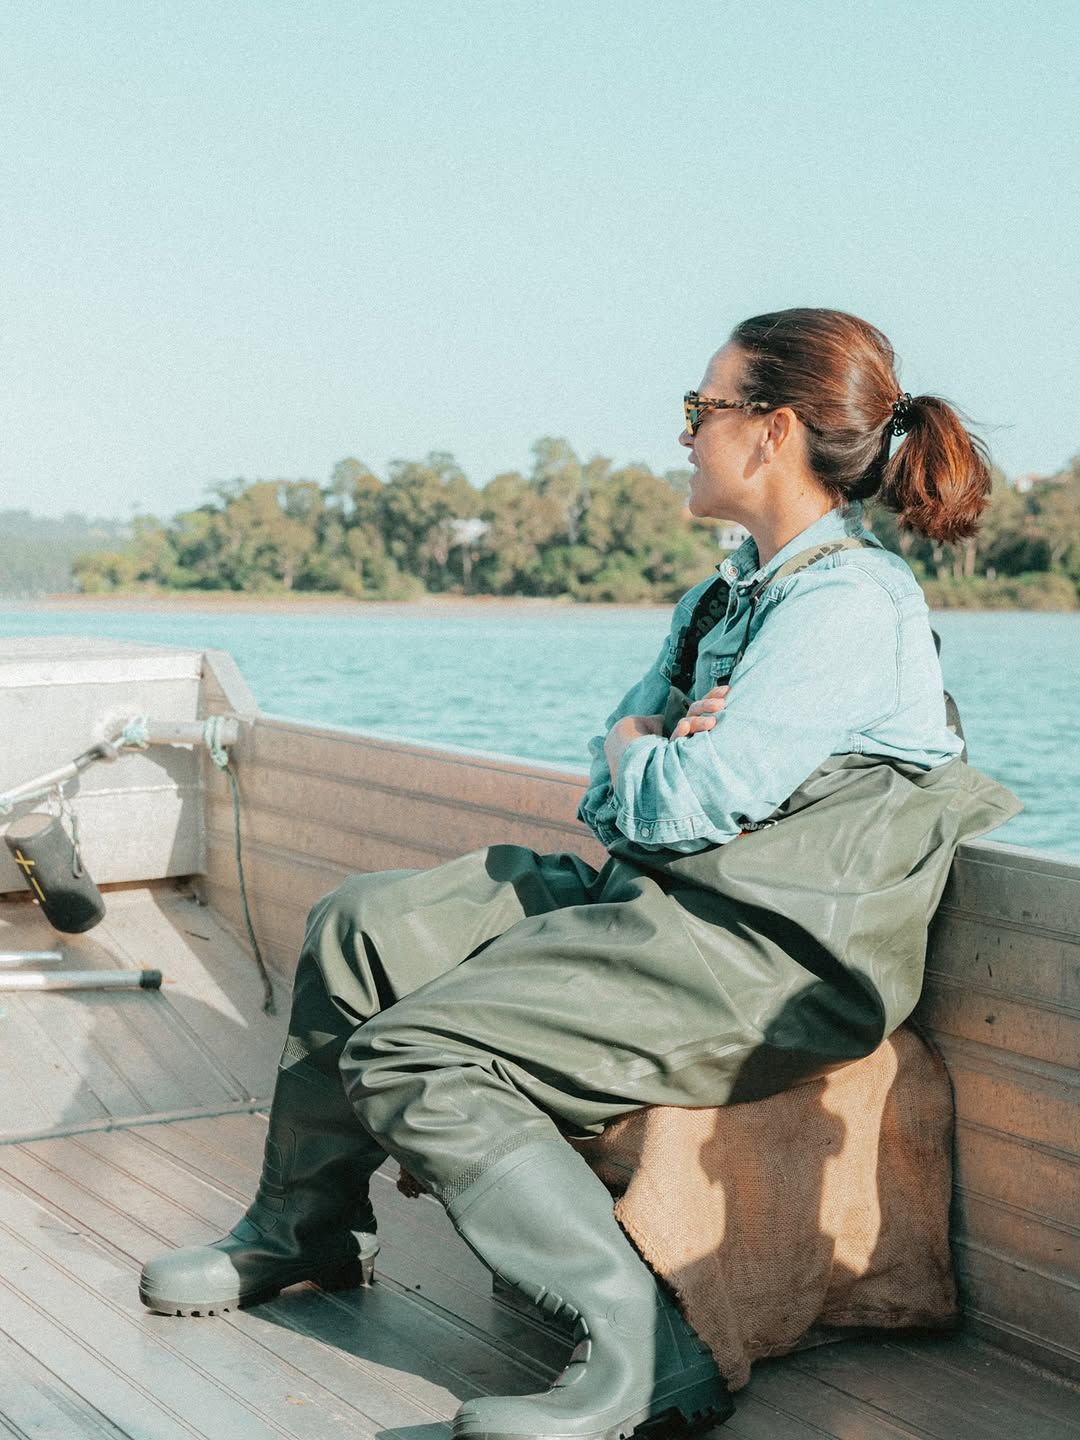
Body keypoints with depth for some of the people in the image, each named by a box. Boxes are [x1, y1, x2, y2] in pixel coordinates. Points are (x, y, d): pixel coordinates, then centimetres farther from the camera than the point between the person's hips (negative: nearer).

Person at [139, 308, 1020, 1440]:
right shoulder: (729, 595, 15)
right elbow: (608, 792, 15)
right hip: (657, 893, 10)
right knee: (360, 928, 10)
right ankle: (303, 1228, 26)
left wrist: (636, 749, 0)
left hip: (770, 957, -10)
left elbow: (695, 805, -22)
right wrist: (674, 739, -7)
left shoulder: (850, 603, -16)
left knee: (415, 1058, -21)